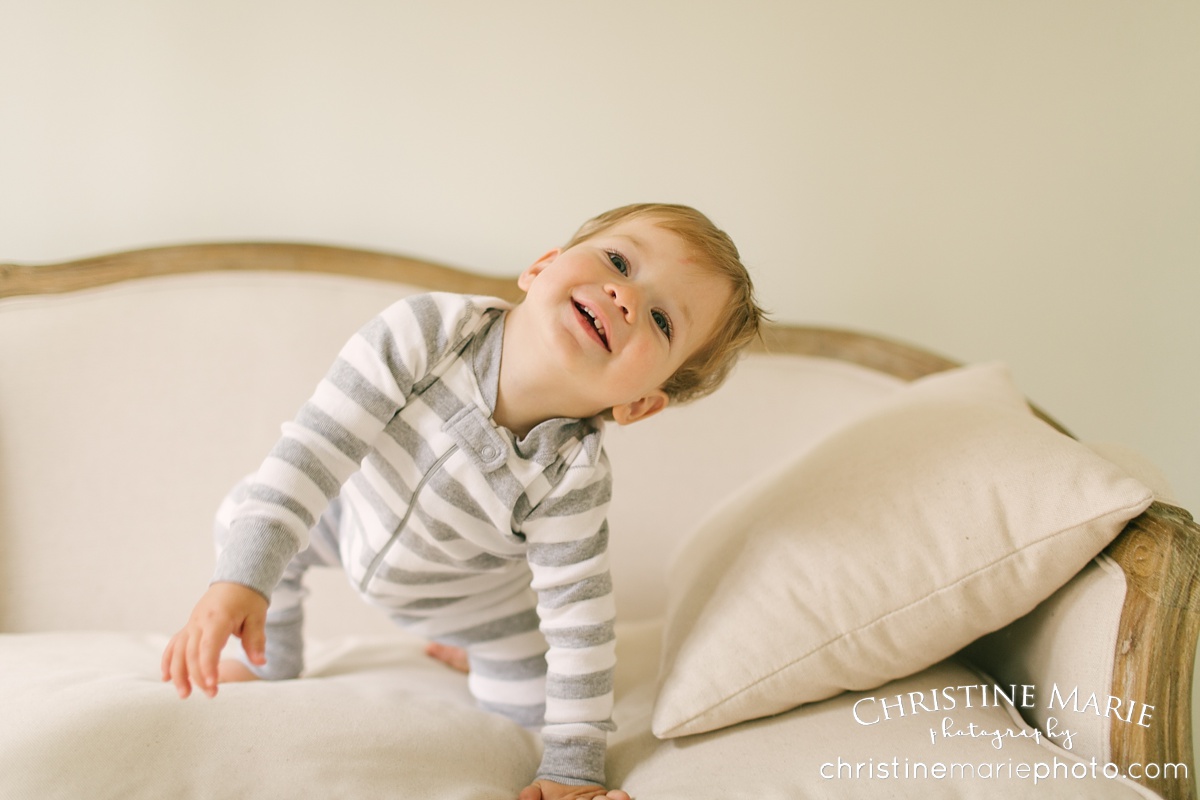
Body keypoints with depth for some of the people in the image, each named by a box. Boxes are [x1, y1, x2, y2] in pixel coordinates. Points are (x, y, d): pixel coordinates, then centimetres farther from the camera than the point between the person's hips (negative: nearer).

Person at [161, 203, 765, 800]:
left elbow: (580, 619, -28)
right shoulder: (424, 331, -40)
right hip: (353, 514, 2)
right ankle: (272, 661, 24)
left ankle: (465, 646, 32)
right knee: (243, 522, -5)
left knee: (530, 698, -5)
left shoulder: (573, 479, -37)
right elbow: (319, 442, -38)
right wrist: (243, 577, -45)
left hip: (468, 590, -1)